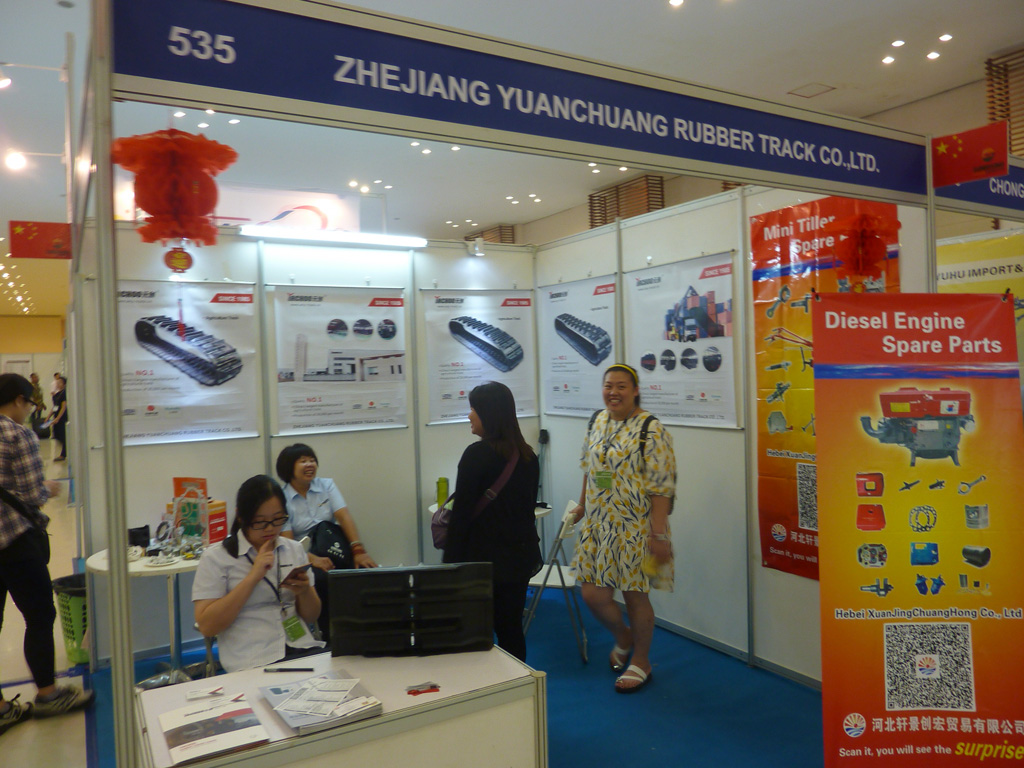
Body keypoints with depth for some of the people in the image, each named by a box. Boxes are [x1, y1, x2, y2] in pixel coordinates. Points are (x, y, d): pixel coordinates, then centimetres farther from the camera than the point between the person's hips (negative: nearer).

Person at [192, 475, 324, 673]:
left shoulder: (294, 549, 14)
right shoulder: (215, 558, 2)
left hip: (304, 649, 5)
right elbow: (206, 626, -7)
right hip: (252, 663, -5)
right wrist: (252, 578, -12)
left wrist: (304, 591, -5)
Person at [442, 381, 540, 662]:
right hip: (520, 555, 7)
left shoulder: (477, 454, -16)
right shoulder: (527, 455, 6)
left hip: (484, 558, -7)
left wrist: (451, 562, -8)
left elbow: (461, 512, -15)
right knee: (512, 628, 15)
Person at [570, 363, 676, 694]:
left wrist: (659, 533, -18)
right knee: (593, 594, 6)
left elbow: (661, 487, -16)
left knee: (634, 594, 6)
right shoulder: (597, 422, 6)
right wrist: (583, 504, 22)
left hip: (634, 528, -6)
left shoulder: (651, 430, -14)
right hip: (598, 524, 6)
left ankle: (641, 661, 30)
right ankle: (623, 637, 38)